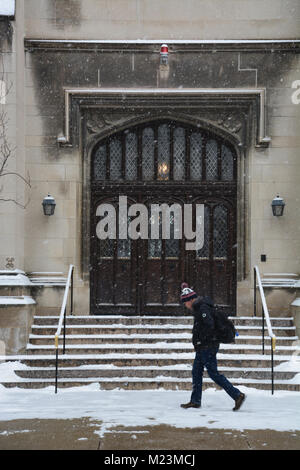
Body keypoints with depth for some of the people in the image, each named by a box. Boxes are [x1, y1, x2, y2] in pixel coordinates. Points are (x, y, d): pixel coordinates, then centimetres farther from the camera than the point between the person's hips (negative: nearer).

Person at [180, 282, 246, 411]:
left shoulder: (203, 308, -17)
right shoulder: (199, 307, 13)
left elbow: (210, 325, -28)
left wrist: (201, 340, -18)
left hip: (207, 347, -10)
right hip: (202, 348, 10)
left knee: (214, 373, -8)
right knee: (196, 372, 12)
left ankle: (237, 395, -6)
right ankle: (195, 401, 17)